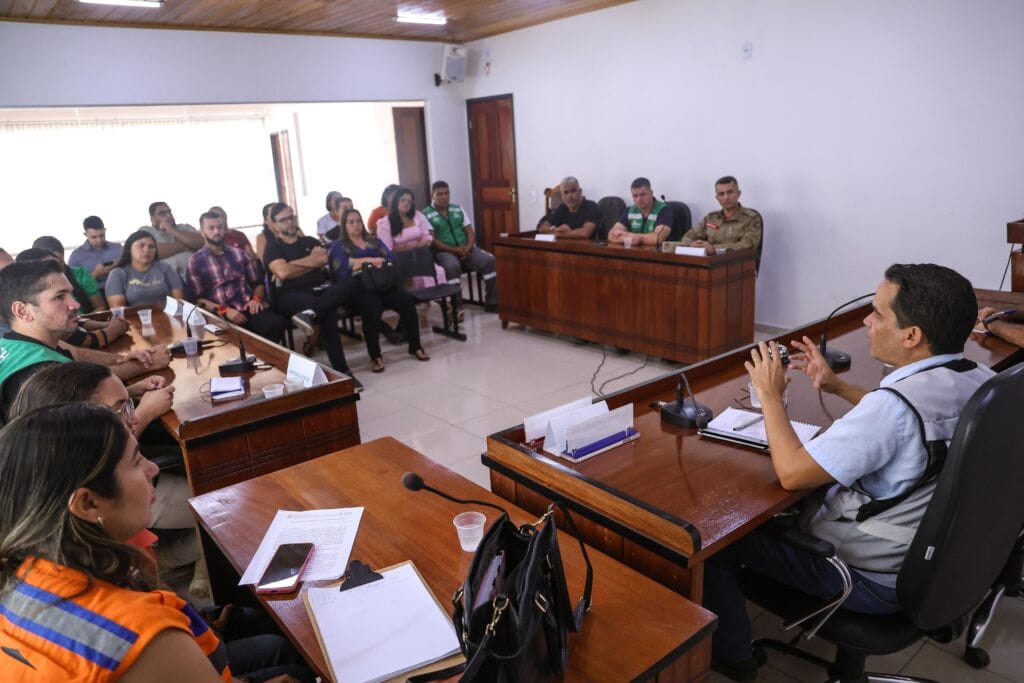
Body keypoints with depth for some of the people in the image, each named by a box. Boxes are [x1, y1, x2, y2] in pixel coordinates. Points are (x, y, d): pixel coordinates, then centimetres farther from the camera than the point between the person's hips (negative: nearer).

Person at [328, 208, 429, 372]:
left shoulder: (374, 240, 26)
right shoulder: (338, 246, 14)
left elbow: (391, 259, 11)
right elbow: (342, 271, -4)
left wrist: (378, 263, -10)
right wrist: (367, 260, -6)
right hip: (360, 286, -4)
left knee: (407, 301, -27)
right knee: (372, 308, -38)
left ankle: (415, 347, -13)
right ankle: (375, 356, -22)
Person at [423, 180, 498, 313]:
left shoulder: (458, 210, 16)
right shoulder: (426, 215, 0)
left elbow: (470, 231, 12)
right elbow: (432, 241, -9)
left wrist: (468, 247, -11)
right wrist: (454, 250, -19)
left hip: (465, 249, 5)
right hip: (443, 252, -5)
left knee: (490, 260, -20)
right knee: (452, 266, -39)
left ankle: (491, 302, -13)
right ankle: (456, 307, -31)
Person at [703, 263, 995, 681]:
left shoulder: (895, 404, -34)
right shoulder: (979, 380, -6)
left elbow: (791, 472, -27)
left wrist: (770, 394, -15)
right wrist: (839, 387, 13)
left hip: (875, 577, -9)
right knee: (793, 506, 27)